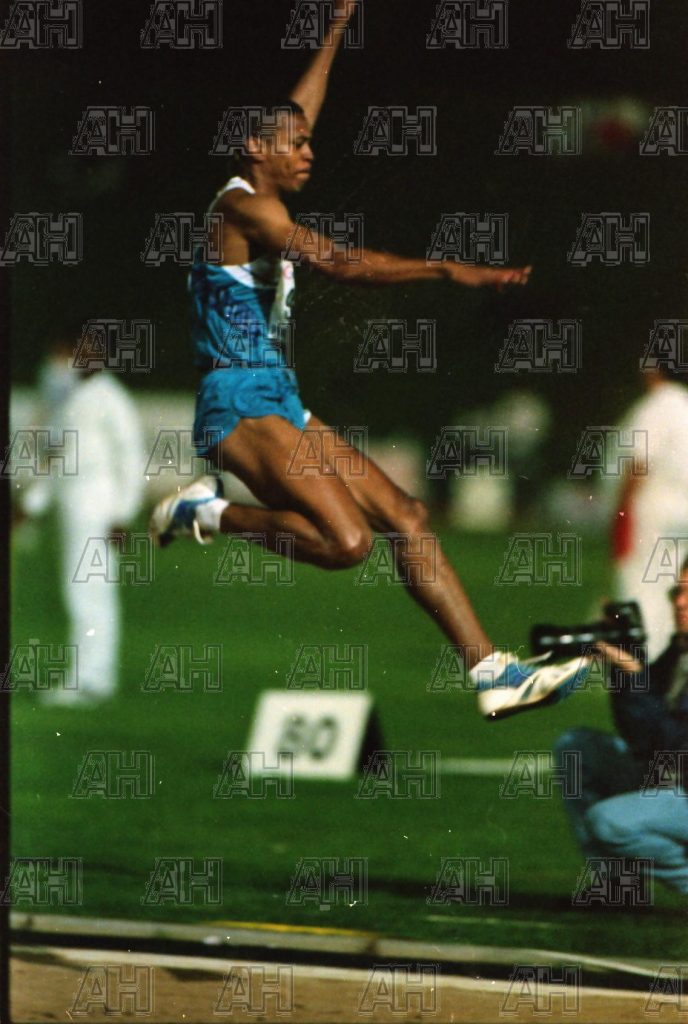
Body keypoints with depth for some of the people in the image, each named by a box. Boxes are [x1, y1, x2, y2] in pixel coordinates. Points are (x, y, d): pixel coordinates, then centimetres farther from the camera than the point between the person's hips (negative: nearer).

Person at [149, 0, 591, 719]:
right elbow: (335, 263, -24)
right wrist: (448, 271, -28)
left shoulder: (259, 203, 17)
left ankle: (493, 673, -7)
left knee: (405, 517, -1)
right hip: (239, 406, -10)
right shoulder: (240, 204, -11)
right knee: (347, 540, -26)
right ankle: (208, 513, -5)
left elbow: (298, 109, 34)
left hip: (281, 406, 10)